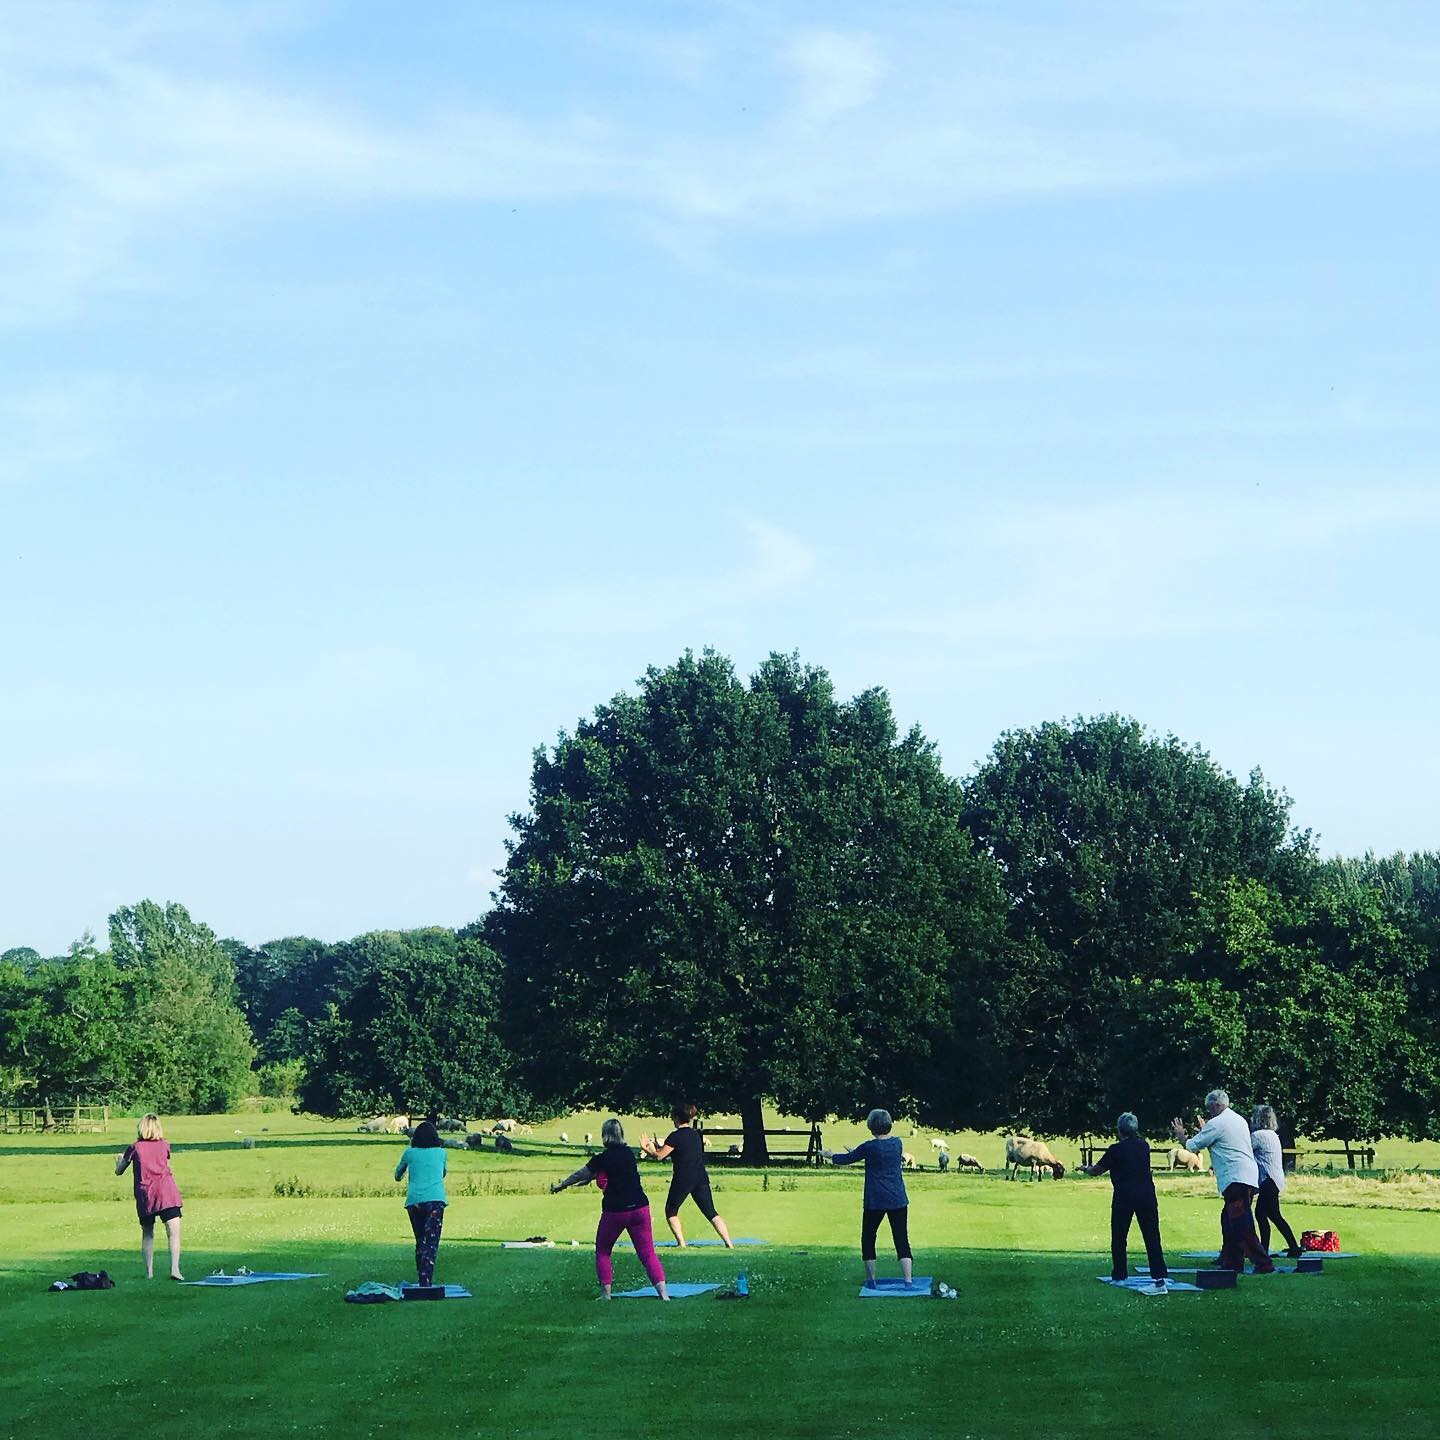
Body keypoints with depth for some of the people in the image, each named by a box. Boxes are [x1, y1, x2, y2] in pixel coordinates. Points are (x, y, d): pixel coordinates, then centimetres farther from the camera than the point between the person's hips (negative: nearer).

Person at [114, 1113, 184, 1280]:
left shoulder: (135, 1148, 6)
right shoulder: (164, 1145, 11)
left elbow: (119, 1171, 15)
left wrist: (119, 1159, 37)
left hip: (144, 1195, 0)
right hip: (166, 1192, 0)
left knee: (147, 1234, 15)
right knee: (173, 1232, -7)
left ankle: (149, 1272, 11)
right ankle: (175, 1269, -23)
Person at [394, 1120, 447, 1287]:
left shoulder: (410, 1153, 11)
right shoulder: (441, 1153, 12)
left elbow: (398, 1176, 26)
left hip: (414, 1201, 1)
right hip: (436, 1200, -1)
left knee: (420, 1242, 13)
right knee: (431, 1242, -9)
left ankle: (422, 1280, 10)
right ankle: (427, 1281, -25)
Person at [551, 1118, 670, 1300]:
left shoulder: (601, 1159, -6)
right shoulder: (629, 1153, 9)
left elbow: (579, 1175, 10)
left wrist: (560, 1186, 28)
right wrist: (587, 1180, 42)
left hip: (615, 1211, -4)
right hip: (640, 1208, 4)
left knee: (602, 1252, 16)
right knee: (647, 1252, 5)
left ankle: (606, 1294, 11)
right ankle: (663, 1293, -7)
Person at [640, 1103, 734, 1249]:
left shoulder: (675, 1137, -10)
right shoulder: (697, 1135, 11)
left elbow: (659, 1156, -9)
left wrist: (645, 1149, 10)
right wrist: (656, 1146, 28)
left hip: (682, 1181, -5)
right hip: (701, 1179, 5)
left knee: (671, 1212, 15)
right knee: (711, 1213, 6)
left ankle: (681, 1243, 5)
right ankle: (729, 1243, -5)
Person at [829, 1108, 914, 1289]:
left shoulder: (870, 1147, -12)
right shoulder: (898, 1143, 4)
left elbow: (849, 1159, 3)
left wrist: (832, 1158, 24)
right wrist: (855, 1153, 34)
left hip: (875, 1202, -4)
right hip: (898, 1201, 4)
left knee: (868, 1240, 12)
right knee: (902, 1240, 4)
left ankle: (871, 1281, 13)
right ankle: (908, 1281, -4)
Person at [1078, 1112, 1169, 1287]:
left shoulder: (1116, 1150, -6)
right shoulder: (1144, 1146, 8)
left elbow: (1097, 1170, 4)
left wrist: (1086, 1169, 28)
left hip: (1123, 1198, -4)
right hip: (1147, 1197, 4)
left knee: (1119, 1238, 11)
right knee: (1152, 1237, 2)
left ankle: (1120, 1274, 15)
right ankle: (1159, 1274, -5)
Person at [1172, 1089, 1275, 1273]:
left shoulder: (1216, 1123, -6)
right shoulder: (1239, 1120, 20)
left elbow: (1192, 1146, 1)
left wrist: (1181, 1136, 22)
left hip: (1235, 1180, -9)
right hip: (1249, 1177, 9)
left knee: (1241, 1225, -12)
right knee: (1228, 1219, 16)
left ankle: (1263, 1263, -19)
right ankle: (1231, 1262, 18)